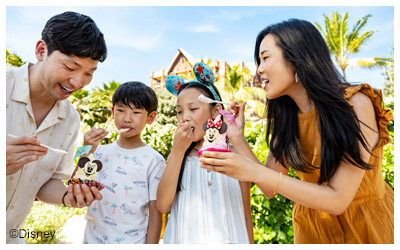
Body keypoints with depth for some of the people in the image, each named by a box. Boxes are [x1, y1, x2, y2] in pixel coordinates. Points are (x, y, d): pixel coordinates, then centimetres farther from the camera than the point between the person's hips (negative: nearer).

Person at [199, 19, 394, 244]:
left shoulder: (355, 103, -24)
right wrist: (238, 138, -19)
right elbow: (271, 189, -9)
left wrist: (255, 172, -35)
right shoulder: (286, 118, -8)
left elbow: (338, 201, -28)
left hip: (369, 226, -4)